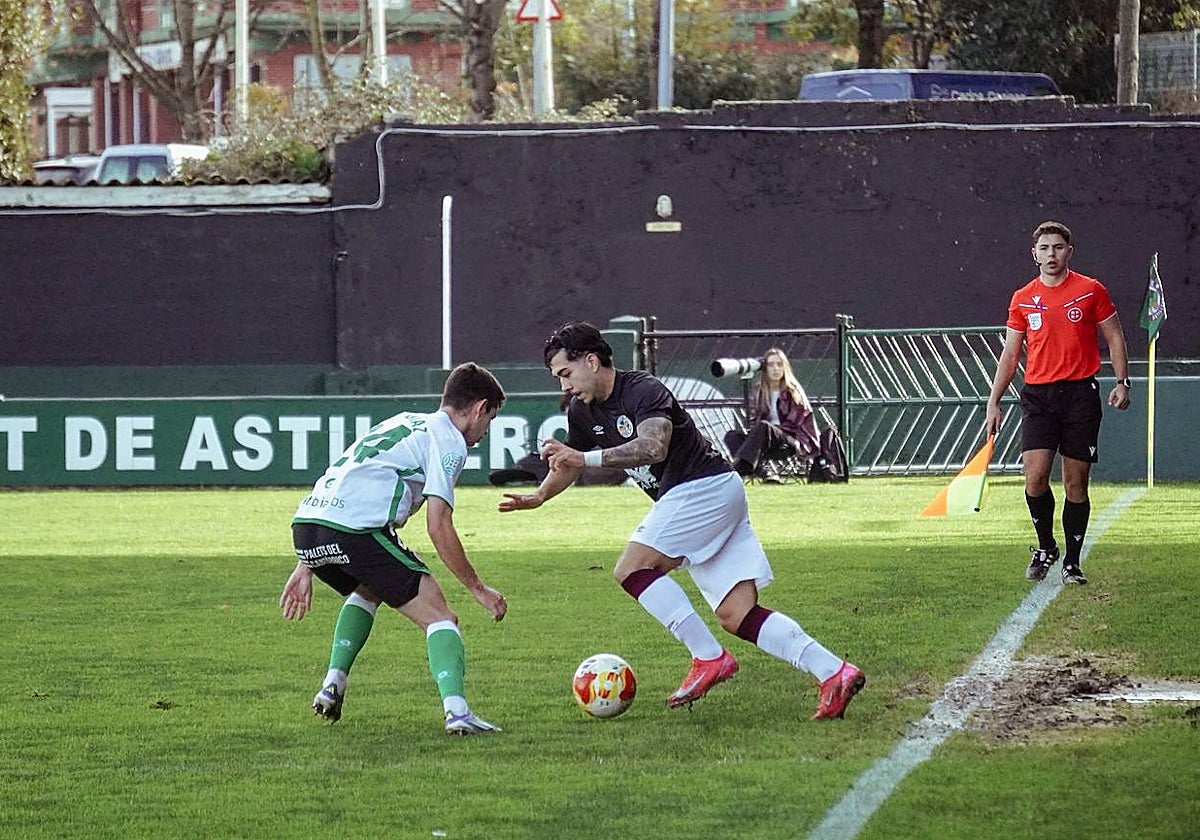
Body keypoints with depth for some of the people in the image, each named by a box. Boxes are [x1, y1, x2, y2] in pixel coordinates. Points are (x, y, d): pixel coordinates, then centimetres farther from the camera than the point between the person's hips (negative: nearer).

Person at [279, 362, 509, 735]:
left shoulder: (403, 423, 32)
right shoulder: (448, 440, 7)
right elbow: (438, 526, -4)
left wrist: (306, 567, 33)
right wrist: (478, 589, 4)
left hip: (305, 525, 8)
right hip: (357, 530, -8)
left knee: (367, 590, 37)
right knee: (439, 617, 0)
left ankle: (333, 685, 22)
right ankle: (456, 710, -22)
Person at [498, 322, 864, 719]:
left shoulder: (643, 391, -16)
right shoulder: (584, 412, 12)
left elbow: (654, 446, -35)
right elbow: (570, 461, 30)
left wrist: (588, 459, -39)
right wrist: (538, 497, 15)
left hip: (706, 487, -9)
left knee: (632, 569, -16)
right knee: (739, 617, -2)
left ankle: (709, 658, -15)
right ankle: (835, 673, -9)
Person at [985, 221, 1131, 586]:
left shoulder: (1091, 291, 3)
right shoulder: (1022, 299, 8)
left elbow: (1114, 337, 9)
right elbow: (1010, 354, 13)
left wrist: (1122, 382, -2)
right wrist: (993, 402, 8)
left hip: (1081, 395, -1)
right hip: (1038, 395, 1)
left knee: (1076, 484, 1)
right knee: (1035, 476, -14)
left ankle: (1072, 562, 11)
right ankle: (1045, 546, 9)